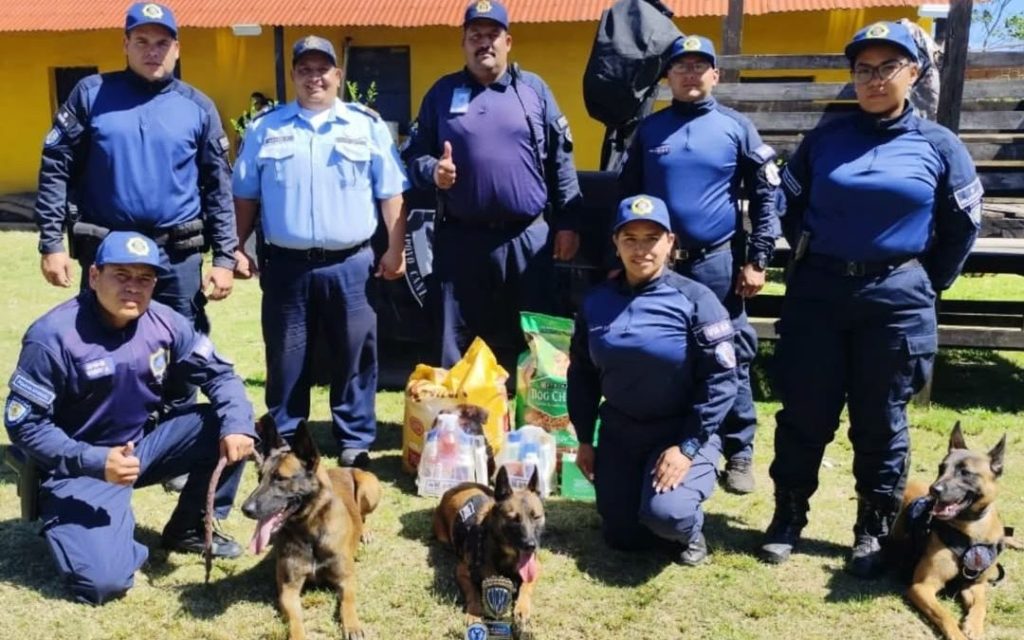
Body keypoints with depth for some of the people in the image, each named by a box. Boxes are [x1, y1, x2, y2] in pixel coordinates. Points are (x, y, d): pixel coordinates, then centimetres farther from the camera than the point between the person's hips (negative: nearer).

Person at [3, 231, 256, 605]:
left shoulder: (165, 323, -8)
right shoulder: (53, 336, -21)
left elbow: (218, 374, 0)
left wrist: (237, 424, -21)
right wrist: (94, 462, -29)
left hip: (142, 445, 6)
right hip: (79, 467, -5)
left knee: (229, 426, -13)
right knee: (103, 581, -23)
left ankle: (191, 528, 6)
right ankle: (63, 521, 13)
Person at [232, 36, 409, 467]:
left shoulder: (368, 125, 6)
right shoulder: (265, 129, 10)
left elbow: (391, 193, 5)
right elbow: (245, 197, 12)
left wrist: (395, 249, -1)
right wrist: (237, 249, 5)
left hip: (350, 265, -1)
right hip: (286, 265, 1)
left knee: (354, 357, 5)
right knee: (286, 360, 8)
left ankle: (356, 441, 18)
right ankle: (284, 443, 22)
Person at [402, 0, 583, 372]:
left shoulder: (534, 90, 8)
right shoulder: (442, 93, 9)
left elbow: (561, 161, 7)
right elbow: (413, 155, 10)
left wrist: (567, 223, 2)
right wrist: (433, 171, -12)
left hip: (527, 238, 0)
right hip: (460, 239, 1)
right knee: (457, 346, 8)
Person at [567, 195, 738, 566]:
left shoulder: (695, 300, -13)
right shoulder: (597, 302, 0)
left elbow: (721, 379, -14)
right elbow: (581, 374, 9)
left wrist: (688, 446, -18)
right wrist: (584, 440, 7)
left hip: (683, 430, -4)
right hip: (619, 430, 4)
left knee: (666, 515, -27)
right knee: (622, 537, 6)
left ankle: (690, 529, 10)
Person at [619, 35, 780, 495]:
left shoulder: (736, 127, 2)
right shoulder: (649, 129, 8)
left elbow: (766, 196, 1)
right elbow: (626, 194, 12)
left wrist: (757, 260, -5)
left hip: (717, 264, -2)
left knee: (729, 362, 4)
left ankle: (738, 455, 16)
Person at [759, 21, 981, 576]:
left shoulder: (938, 146, 1)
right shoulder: (825, 139, 3)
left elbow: (961, 228, 9)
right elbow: (790, 206, 15)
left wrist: (926, 285, 9)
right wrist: (809, 261, 11)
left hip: (896, 300, -1)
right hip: (816, 292, 1)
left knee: (880, 421, 7)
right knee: (804, 412, 5)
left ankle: (873, 531, 23)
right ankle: (788, 516, 21)